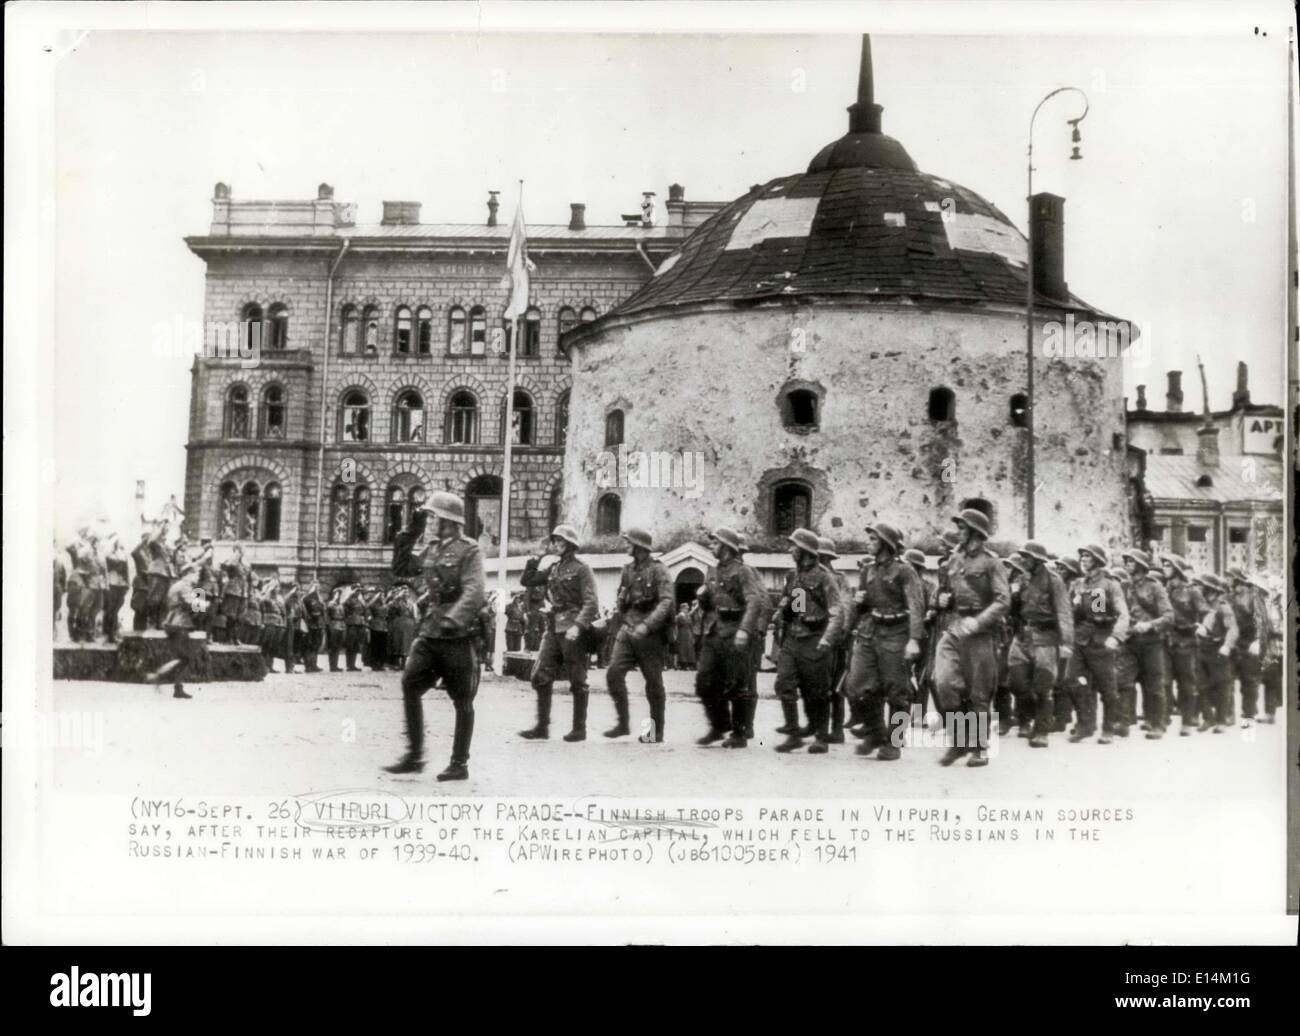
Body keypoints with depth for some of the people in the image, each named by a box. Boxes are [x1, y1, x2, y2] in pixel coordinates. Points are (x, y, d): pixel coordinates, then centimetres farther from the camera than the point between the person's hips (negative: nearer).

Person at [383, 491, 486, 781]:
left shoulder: (469, 550, -11)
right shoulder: (429, 547, 11)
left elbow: (474, 592, -21)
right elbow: (401, 569, 19)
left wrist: (453, 620, -34)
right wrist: (410, 533, 10)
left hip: (458, 635, -7)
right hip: (430, 630, 7)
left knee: (462, 701, 4)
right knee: (410, 685, -2)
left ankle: (459, 764, 14)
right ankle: (414, 756, 8)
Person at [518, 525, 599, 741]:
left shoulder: (581, 569, -5)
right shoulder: (553, 569, 15)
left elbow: (590, 603, -12)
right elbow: (526, 580, 20)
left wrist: (578, 626, -23)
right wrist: (537, 557, 8)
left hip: (572, 629, -7)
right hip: (554, 627, 7)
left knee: (577, 681, 1)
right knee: (541, 676, 2)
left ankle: (579, 728, 9)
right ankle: (542, 726, 8)